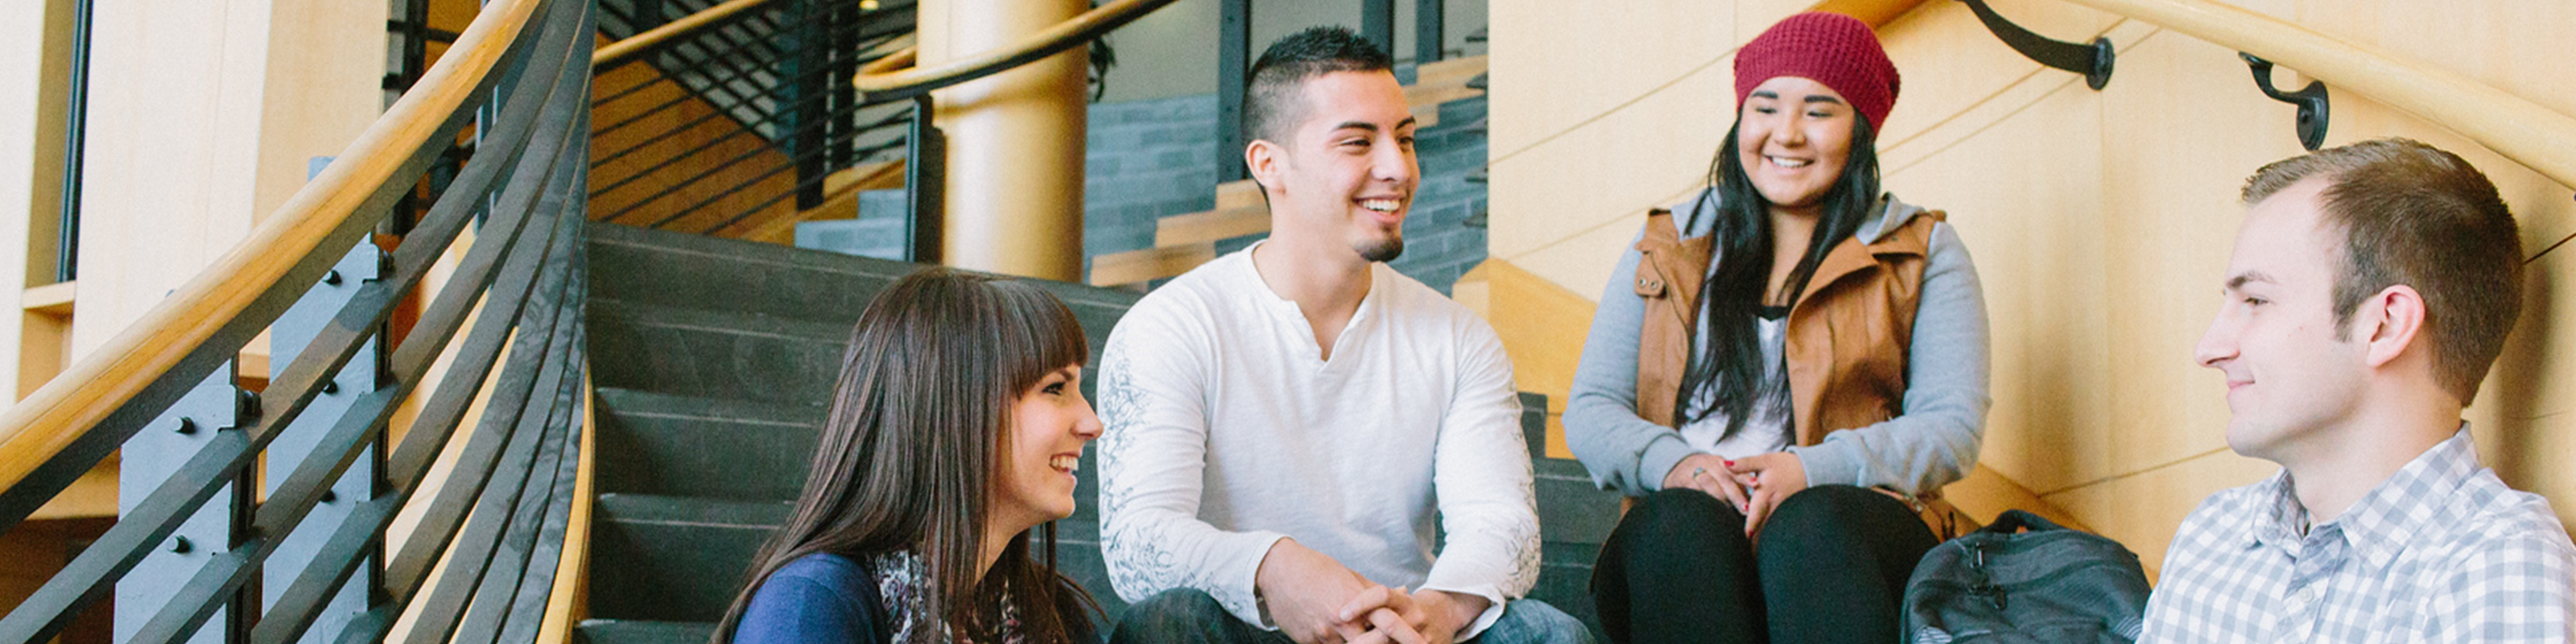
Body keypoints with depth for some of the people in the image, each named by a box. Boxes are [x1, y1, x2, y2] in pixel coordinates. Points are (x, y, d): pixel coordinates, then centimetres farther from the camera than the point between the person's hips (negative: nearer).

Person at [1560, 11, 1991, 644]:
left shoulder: (1923, 253, 15)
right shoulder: (1665, 250, 20)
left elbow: (1953, 427, 4)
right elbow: (1590, 410, 14)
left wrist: (1812, 471, -15)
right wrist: (1670, 461, -10)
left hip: (1840, 527, -1)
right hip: (1676, 543, 1)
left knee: (1809, 524, -37)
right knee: (1682, 524, -35)